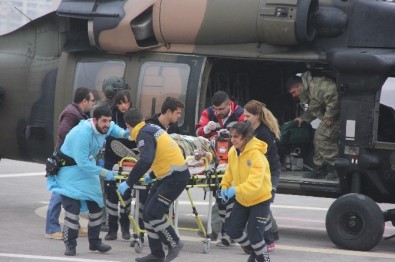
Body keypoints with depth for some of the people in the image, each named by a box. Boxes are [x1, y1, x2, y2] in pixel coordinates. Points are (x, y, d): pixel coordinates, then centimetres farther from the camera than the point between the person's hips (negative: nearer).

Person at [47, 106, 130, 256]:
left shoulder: (105, 127, -12)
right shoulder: (83, 133, -35)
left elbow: (113, 128, 16)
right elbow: (82, 163, -35)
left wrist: (124, 133, -6)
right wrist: (104, 173, -30)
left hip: (87, 166, 8)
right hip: (70, 168, -8)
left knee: (96, 204, 8)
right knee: (73, 206, -17)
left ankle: (94, 242, 20)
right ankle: (70, 244, -9)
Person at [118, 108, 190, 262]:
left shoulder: (144, 134, -16)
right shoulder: (151, 129, 13)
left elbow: (145, 161, -32)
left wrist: (129, 183, -28)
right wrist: (152, 175, 37)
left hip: (176, 177, -9)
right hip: (169, 175, 9)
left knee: (153, 213, -11)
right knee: (148, 214, 8)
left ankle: (174, 244, 7)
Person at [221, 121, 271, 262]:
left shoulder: (256, 154, -29)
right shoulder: (233, 152, -7)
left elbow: (255, 182, -38)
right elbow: (230, 171, 8)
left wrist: (236, 190, -49)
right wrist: (225, 186, -9)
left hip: (260, 199, -7)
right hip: (242, 199, 7)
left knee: (254, 234, -10)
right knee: (232, 230, 7)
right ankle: (253, 250, 33)